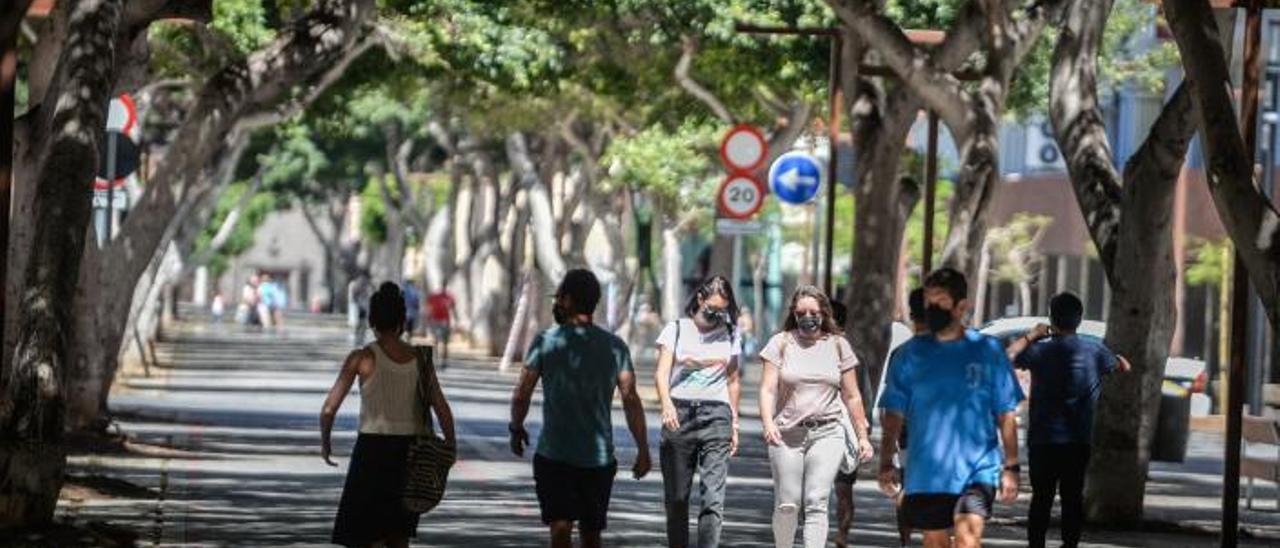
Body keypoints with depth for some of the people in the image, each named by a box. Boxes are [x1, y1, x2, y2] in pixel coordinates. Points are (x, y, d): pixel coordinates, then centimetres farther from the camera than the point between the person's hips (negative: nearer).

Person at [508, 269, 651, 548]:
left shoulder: (546, 341, -4)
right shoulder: (615, 346, 3)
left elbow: (521, 395, -4)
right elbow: (631, 399, -3)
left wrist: (516, 429, 14)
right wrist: (643, 450, 0)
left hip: (554, 454, -3)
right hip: (600, 457, 3)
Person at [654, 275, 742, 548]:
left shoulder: (730, 336, 12)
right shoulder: (676, 330, 6)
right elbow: (662, 372, -5)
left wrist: (735, 424, 14)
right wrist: (666, 403, -23)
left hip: (716, 415, 0)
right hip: (679, 413, 0)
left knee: (713, 497, -11)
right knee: (676, 497, 4)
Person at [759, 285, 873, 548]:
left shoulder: (837, 345, 9)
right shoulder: (781, 344, 4)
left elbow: (851, 396, 13)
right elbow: (768, 390, -3)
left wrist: (862, 435, 11)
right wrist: (768, 424, -20)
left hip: (827, 433, 0)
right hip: (787, 434, 0)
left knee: (816, 502, -10)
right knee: (787, 504, 2)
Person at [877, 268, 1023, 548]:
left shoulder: (988, 351, 1)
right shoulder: (909, 354, 6)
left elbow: (1006, 415, 4)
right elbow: (894, 414, 9)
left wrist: (1011, 466, -1)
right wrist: (886, 462, 1)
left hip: (977, 468, -3)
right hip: (925, 472, 3)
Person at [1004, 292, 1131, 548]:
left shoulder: (1040, 350, -9)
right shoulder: (1093, 350, -1)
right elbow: (1124, 366, 16)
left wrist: (1031, 336, 5)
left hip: (1043, 440, -1)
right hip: (1079, 441, 1)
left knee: (1041, 498, 4)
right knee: (1073, 496, 7)